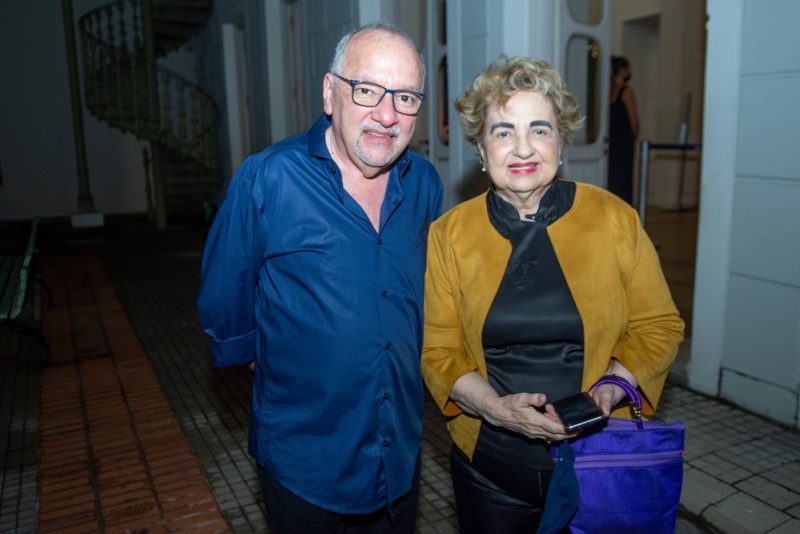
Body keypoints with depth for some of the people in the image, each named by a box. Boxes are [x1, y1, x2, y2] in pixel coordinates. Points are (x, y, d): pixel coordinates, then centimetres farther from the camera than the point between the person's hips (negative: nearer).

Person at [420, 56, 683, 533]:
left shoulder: (615, 218, -6)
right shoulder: (448, 234, -4)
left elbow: (659, 326, 1)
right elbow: (439, 351, -3)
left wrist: (612, 387, -16)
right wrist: (494, 407, -19)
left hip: (599, 455, 0)